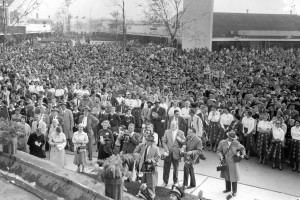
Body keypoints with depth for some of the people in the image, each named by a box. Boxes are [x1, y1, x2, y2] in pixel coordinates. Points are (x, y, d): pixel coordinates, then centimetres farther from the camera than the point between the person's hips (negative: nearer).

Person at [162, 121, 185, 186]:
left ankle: (175, 181, 27)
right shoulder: (167, 132, 5)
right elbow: (164, 142, 4)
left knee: (175, 168, 10)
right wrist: (166, 150, -8)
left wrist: (180, 140, -17)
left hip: (176, 153, 0)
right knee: (166, 168, 2)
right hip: (168, 153, 0)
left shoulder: (181, 133, 3)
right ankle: (165, 181, 14)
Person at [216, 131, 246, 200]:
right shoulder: (222, 143, -9)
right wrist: (221, 157, -19)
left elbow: (242, 148, 7)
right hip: (225, 163, 3)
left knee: (233, 178, 3)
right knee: (226, 176, 21)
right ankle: (228, 188, 45)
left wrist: (243, 154, -9)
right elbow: (218, 151, -2)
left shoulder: (236, 143, -10)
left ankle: (234, 193, 21)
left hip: (233, 163, -3)